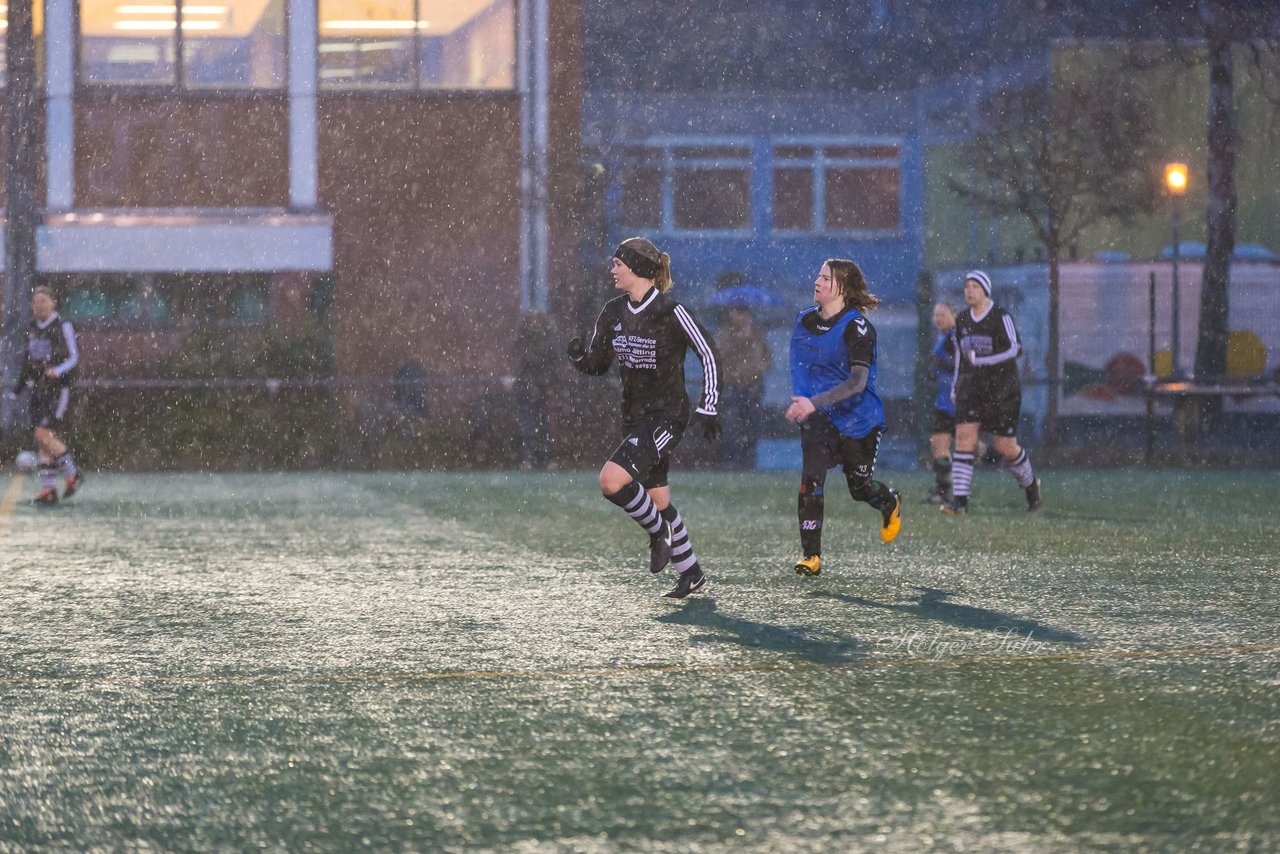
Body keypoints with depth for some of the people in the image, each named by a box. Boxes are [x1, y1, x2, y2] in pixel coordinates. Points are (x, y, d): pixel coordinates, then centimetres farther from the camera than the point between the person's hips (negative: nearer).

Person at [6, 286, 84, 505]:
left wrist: (58, 371, -26)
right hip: (38, 389, 7)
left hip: (58, 388, -7)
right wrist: (18, 389, 23)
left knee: (44, 433, -17)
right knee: (41, 441, 2)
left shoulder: (63, 326, -6)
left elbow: (73, 357, -8)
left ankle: (73, 474, -2)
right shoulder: (32, 329, 14)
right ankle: (49, 489, 5)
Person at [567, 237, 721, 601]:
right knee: (658, 499, 12)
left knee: (612, 480, -24)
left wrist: (707, 407, -11)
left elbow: (708, 353, -9)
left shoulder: (671, 311, -15)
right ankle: (692, 576, 25)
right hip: (634, 417, 8)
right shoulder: (613, 312, 5)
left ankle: (658, 530, 2)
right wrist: (579, 356, -12)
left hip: (667, 417, -8)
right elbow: (597, 364, 11)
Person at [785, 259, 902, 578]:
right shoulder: (804, 320, 3)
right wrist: (801, 402, 16)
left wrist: (814, 402, -33)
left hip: (858, 418, -4)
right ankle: (811, 555, -12)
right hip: (818, 419, 4)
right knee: (810, 482, -16)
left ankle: (890, 503, 48)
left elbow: (858, 381, -25)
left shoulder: (856, 326, -17)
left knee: (860, 488, 11)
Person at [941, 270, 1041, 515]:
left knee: (1005, 446, 0)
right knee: (964, 437, -13)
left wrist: (979, 359, -25)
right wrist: (955, 389, 20)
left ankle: (1030, 484, 30)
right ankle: (959, 500, -18)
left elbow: (1014, 348, -20)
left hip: (1002, 388, -4)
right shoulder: (962, 320, 9)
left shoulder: (1001, 317, -10)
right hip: (971, 386, 5)